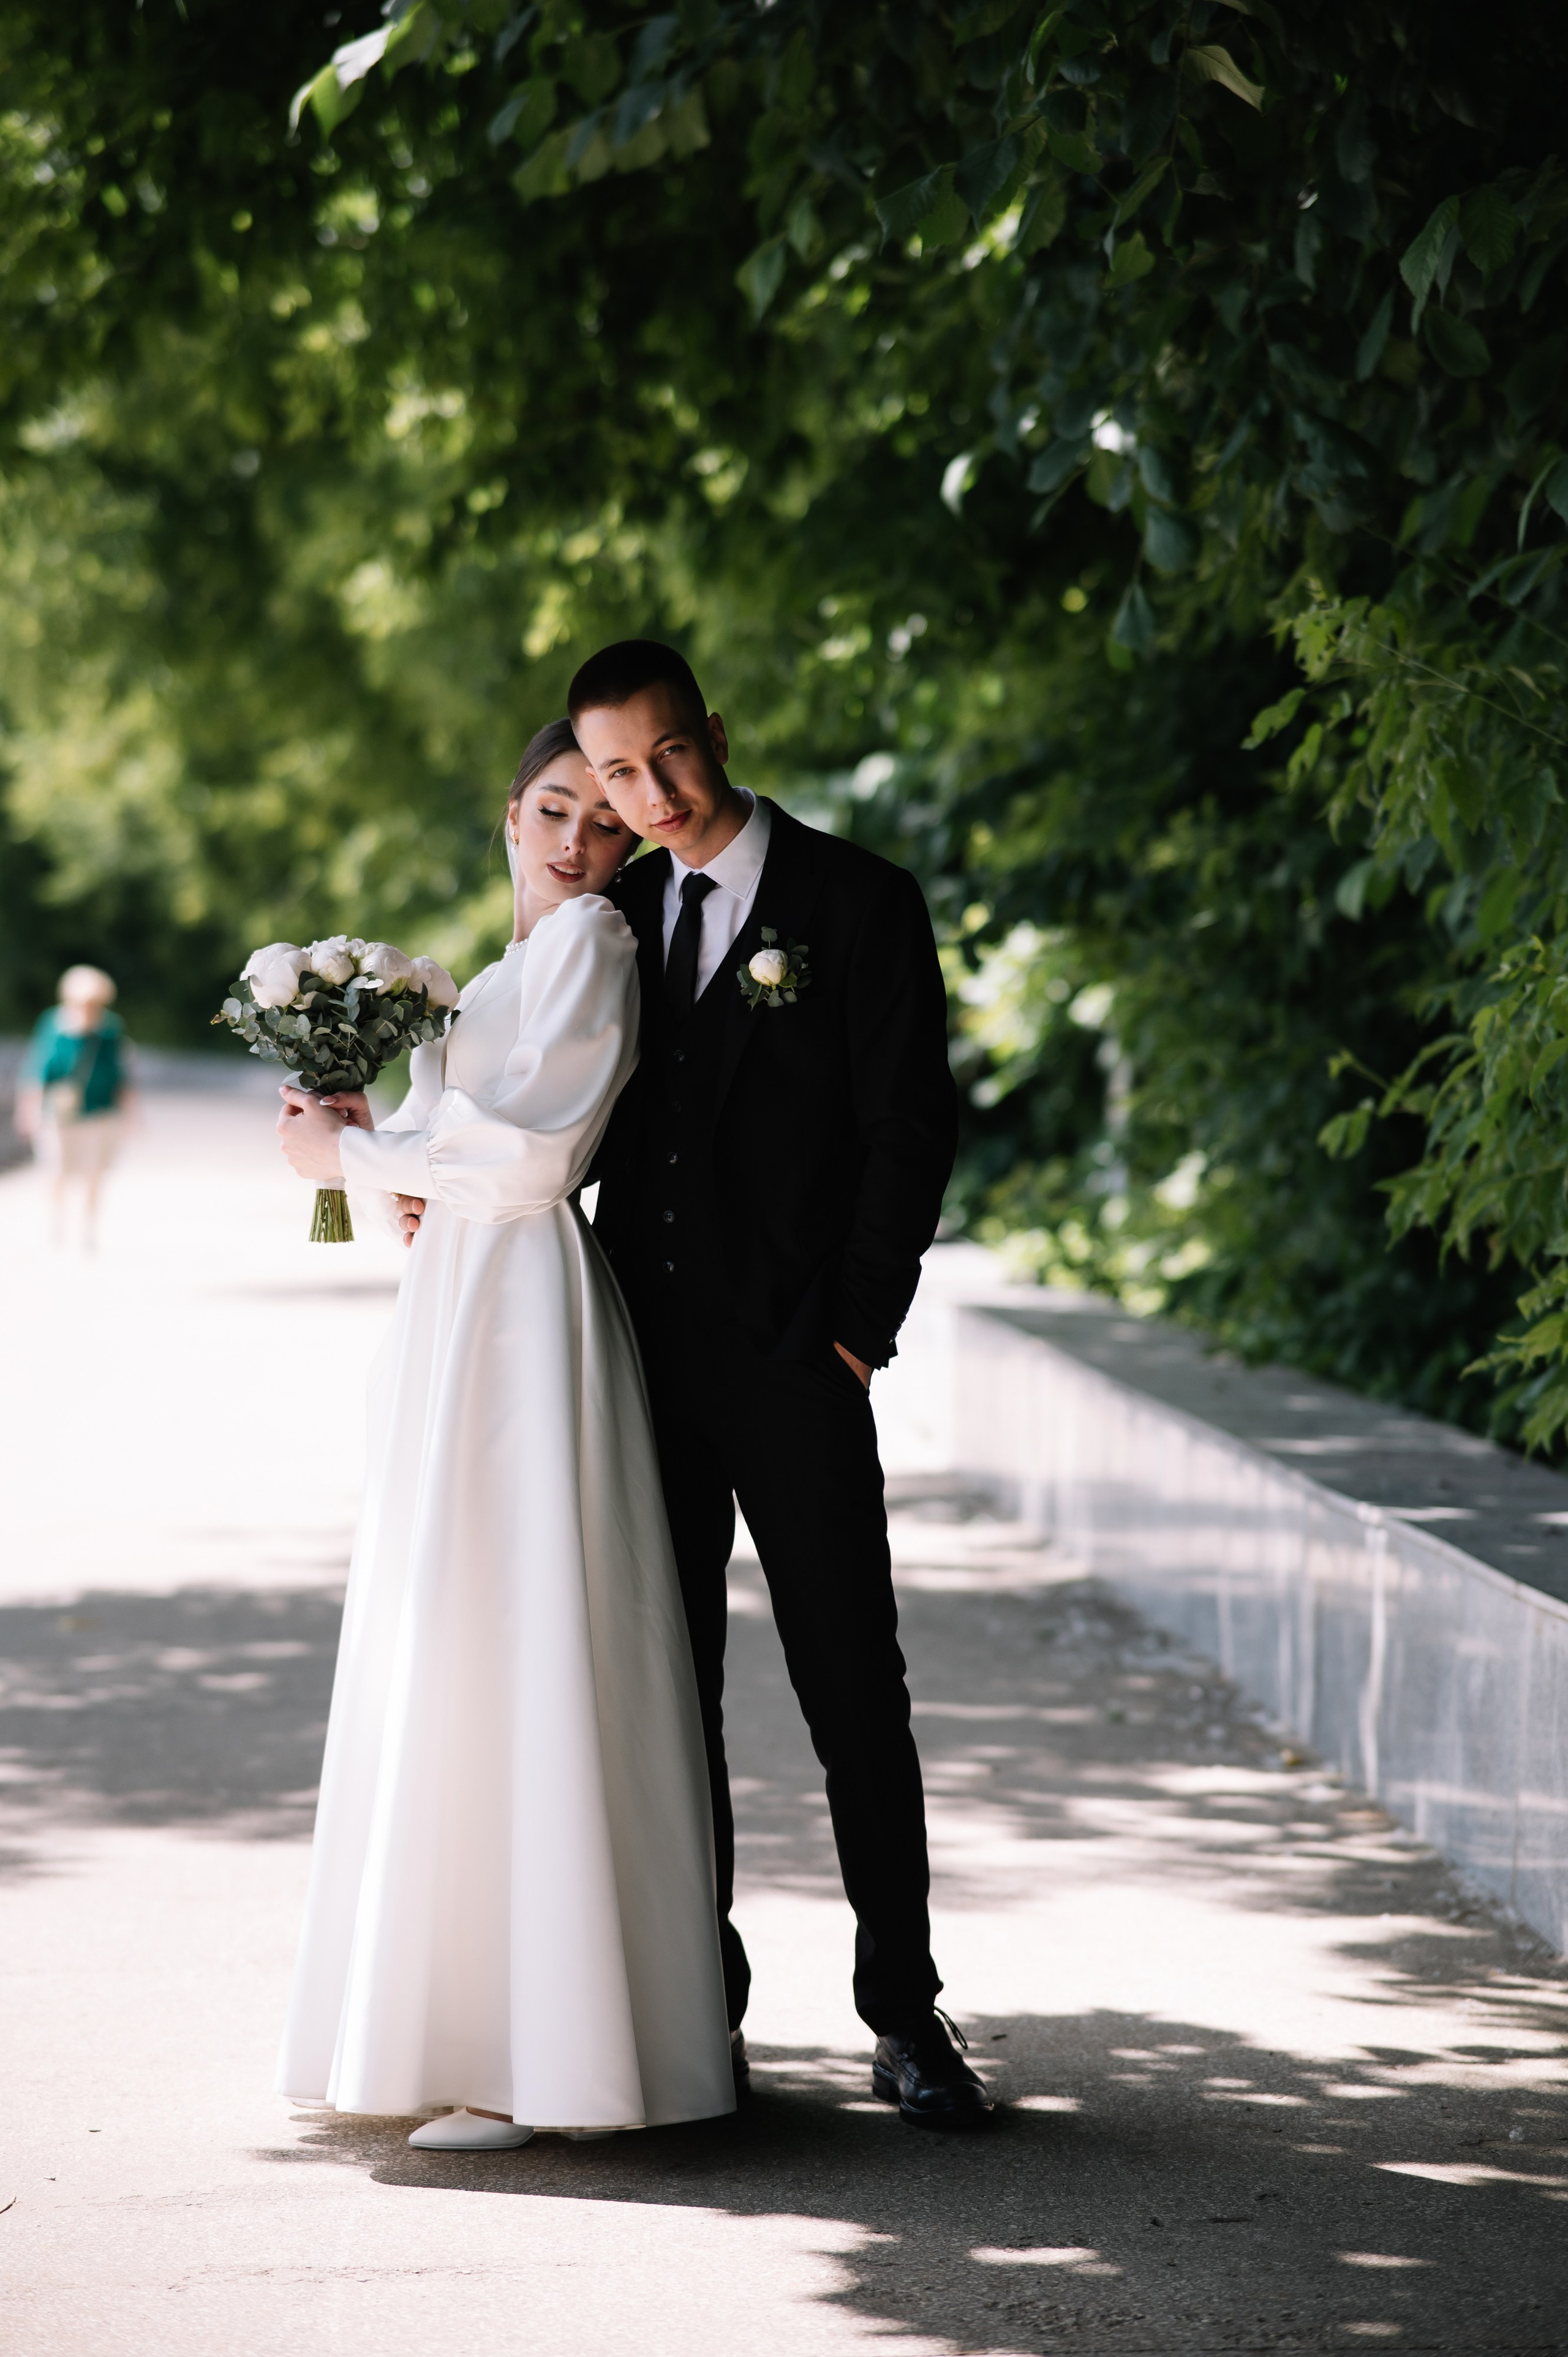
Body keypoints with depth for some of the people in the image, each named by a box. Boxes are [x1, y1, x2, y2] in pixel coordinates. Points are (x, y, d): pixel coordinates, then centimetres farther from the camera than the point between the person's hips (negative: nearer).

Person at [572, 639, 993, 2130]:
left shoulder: (856, 904, -2)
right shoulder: (618, 912, 13)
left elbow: (911, 1130, -5)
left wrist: (857, 1329, -10)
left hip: (791, 1360, -4)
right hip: (645, 1360, 5)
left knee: (853, 1690, -2)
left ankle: (904, 2020, 4)